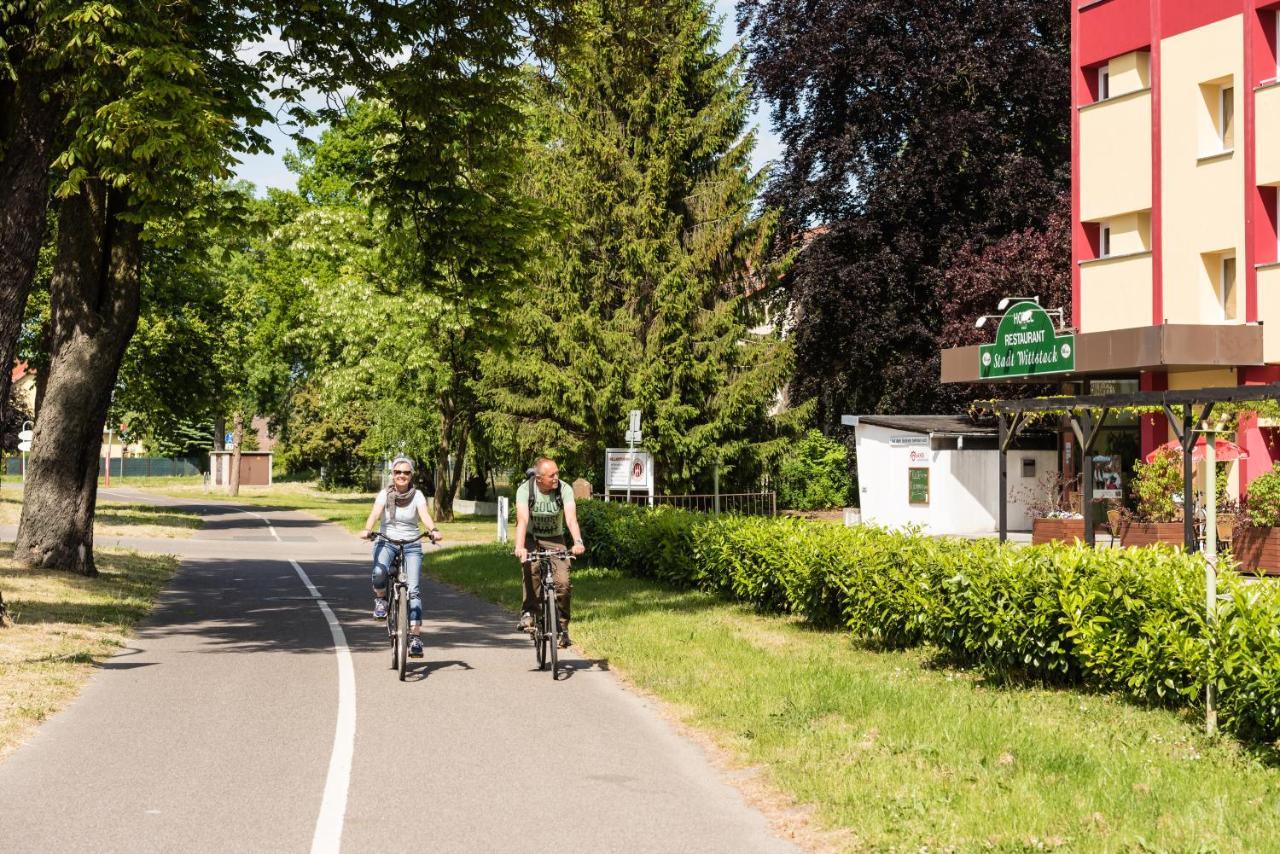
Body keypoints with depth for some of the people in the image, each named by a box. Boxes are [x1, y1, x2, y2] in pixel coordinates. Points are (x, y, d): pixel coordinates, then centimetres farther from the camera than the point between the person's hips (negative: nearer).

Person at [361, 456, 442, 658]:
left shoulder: (417, 495, 0)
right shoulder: (385, 494, 0)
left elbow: (425, 515, -16)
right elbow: (374, 514, -16)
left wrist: (433, 530, -37)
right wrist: (367, 530, -37)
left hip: (411, 546, 1)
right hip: (386, 542, 0)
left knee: (414, 589, -14)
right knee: (379, 572, -33)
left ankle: (415, 637, -13)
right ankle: (380, 599, 1)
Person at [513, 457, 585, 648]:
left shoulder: (564, 489, -17)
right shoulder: (525, 490, -20)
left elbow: (571, 518, -29)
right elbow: (522, 519, -32)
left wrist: (578, 542, -47)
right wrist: (519, 547, -48)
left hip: (555, 539, 1)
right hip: (531, 539, -1)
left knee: (562, 582, -16)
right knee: (531, 568, -33)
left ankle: (562, 627, 0)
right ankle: (528, 612, -20)